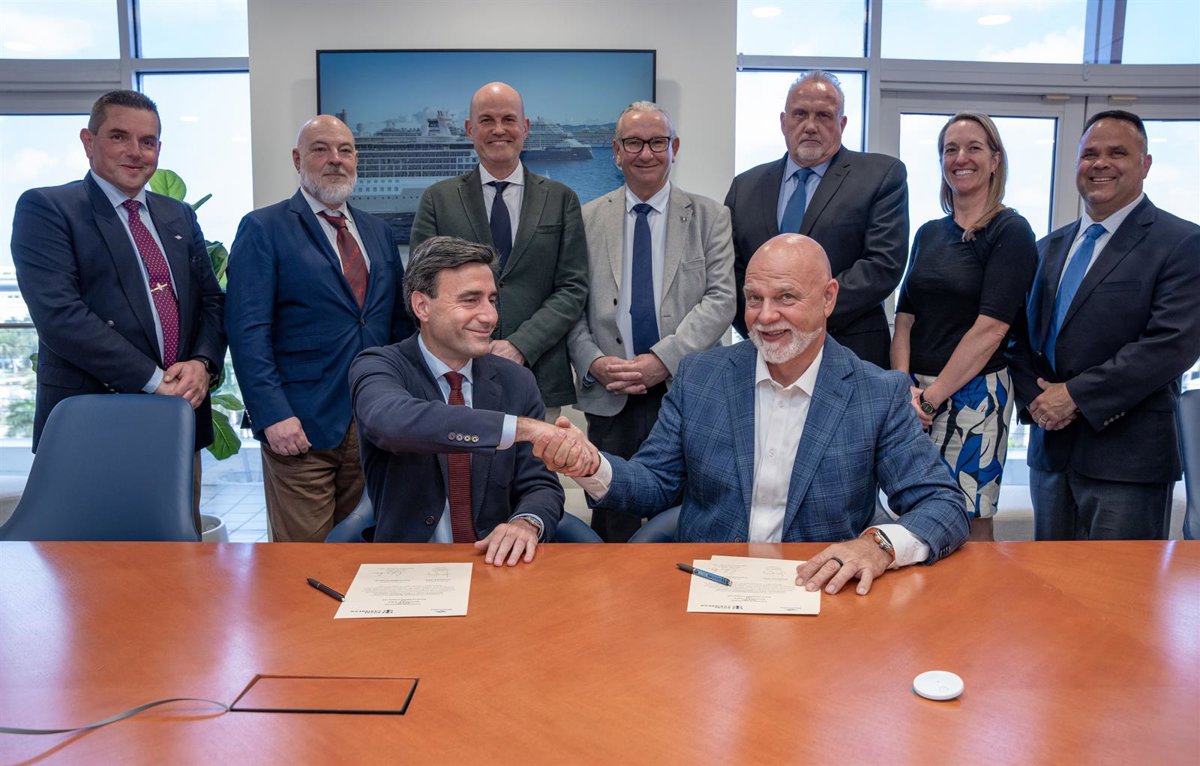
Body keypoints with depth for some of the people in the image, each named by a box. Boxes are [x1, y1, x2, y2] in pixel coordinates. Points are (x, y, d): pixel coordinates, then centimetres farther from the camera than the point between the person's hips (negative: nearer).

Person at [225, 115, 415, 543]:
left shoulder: (379, 233, 15)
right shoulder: (263, 229, -1)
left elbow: (398, 320, 16)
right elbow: (247, 330, -9)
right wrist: (272, 414, -17)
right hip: (301, 425, -5)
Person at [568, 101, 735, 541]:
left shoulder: (709, 217, 6)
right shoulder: (587, 219, 9)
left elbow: (721, 299, -3)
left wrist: (663, 359, -14)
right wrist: (593, 362, -10)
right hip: (610, 398, 1)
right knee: (612, 526, 7)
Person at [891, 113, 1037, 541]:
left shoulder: (1011, 232, -5)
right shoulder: (929, 234, 13)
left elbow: (991, 328, -14)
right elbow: (905, 318, 8)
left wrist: (933, 395, -15)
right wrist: (905, 389, -6)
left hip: (973, 394, -5)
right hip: (915, 395, 5)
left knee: (970, 521, 2)